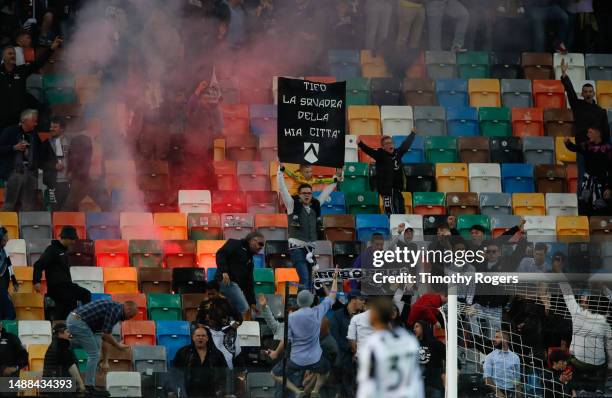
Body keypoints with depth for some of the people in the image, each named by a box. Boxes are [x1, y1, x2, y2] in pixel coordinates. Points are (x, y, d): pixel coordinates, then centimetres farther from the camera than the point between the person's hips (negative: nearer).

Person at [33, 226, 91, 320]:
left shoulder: (64, 251, 22)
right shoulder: (52, 250, -6)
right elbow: (39, 265, -14)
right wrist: (36, 282, -22)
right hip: (57, 286, -10)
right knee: (86, 294, -20)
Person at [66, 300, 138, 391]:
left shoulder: (113, 308, 21)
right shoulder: (115, 309, -9)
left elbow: (105, 337, 26)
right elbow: (106, 334, -12)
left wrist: (104, 361, 28)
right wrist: (118, 346, 3)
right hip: (78, 322, -10)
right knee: (94, 354, -3)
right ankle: (89, 387, 0)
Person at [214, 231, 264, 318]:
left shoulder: (249, 259, 24)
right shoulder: (236, 245, 3)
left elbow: (249, 282, 23)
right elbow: (221, 254, -13)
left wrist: (252, 302, 17)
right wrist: (224, 271, -27)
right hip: (226, 281, -9)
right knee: (244, 309, -15)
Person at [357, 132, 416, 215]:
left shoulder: (397, 153, 9)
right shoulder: (380, 155, -9)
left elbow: (406, 144, 25)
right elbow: (369, 150, -24)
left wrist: (413, 133, 38)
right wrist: (360, 144, -42)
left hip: (397, 189, 7)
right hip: (386, 189, -7)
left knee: (401, 212, 12)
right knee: (390, 213, -13)